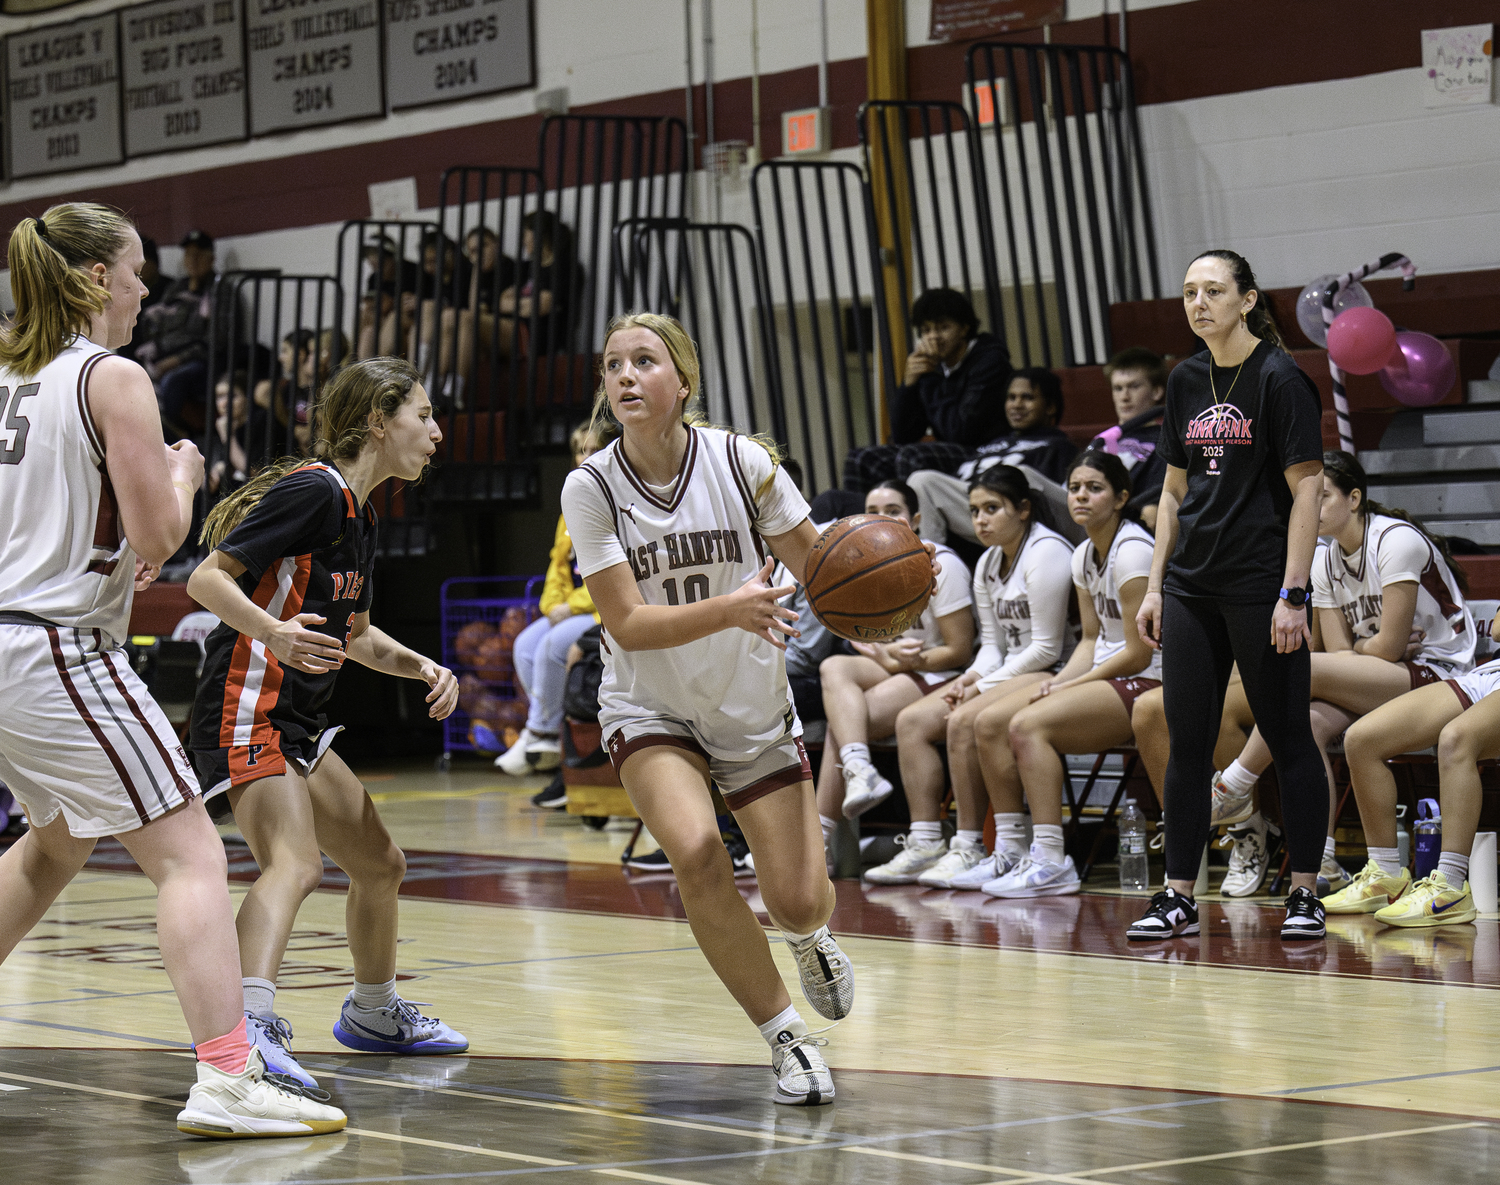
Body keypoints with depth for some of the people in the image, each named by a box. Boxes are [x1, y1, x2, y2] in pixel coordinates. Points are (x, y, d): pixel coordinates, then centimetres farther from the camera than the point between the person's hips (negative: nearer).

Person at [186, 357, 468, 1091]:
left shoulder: (357, 514, 16)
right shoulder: (314, 491, -13)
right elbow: (207, 578, -18)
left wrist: (421, 667, 13)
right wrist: (271, 631, -34)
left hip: (297, 723, 10)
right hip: (247, 711, -10)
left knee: (379, 863, 20)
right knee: (295, 863, -31)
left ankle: (374, 1013, 41)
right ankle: (248, 1024, -48)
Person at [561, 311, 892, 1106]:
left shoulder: (743, 462, -14)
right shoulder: (591, 487, -14)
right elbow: (627, 623, -19)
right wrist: (729, 609, -36)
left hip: (754, 710, 1)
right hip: (650, 711, -1)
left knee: (798, 902, -4)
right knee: (695, 851, -28)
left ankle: (808, 938, 38)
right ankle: (785, 1037, -9)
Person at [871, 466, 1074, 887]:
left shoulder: (1046, 553, -14)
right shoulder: (987, 564, 14)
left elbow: (1047, 648, -18)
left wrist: (984, 686, -16)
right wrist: (970, 678, -6)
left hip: (1048, 675, -10)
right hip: (1006, 673, 10)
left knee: (964, 721, -30)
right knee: (911, 721, -4)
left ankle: (970, 849, -23)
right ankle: (925, 845, -8)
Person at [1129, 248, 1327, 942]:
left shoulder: (1279, 379, -8)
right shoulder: (1186, 382, 11)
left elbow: (1307, 488, -11)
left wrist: (1293, 593, -16)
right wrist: (1155, 585, 11)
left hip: (1260, 585, -6)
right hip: (1192, 588, 6)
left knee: (1288, 739, 1)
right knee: (1187, 742, 5)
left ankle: (1305, 895, 8)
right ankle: (1179, 898, 9)